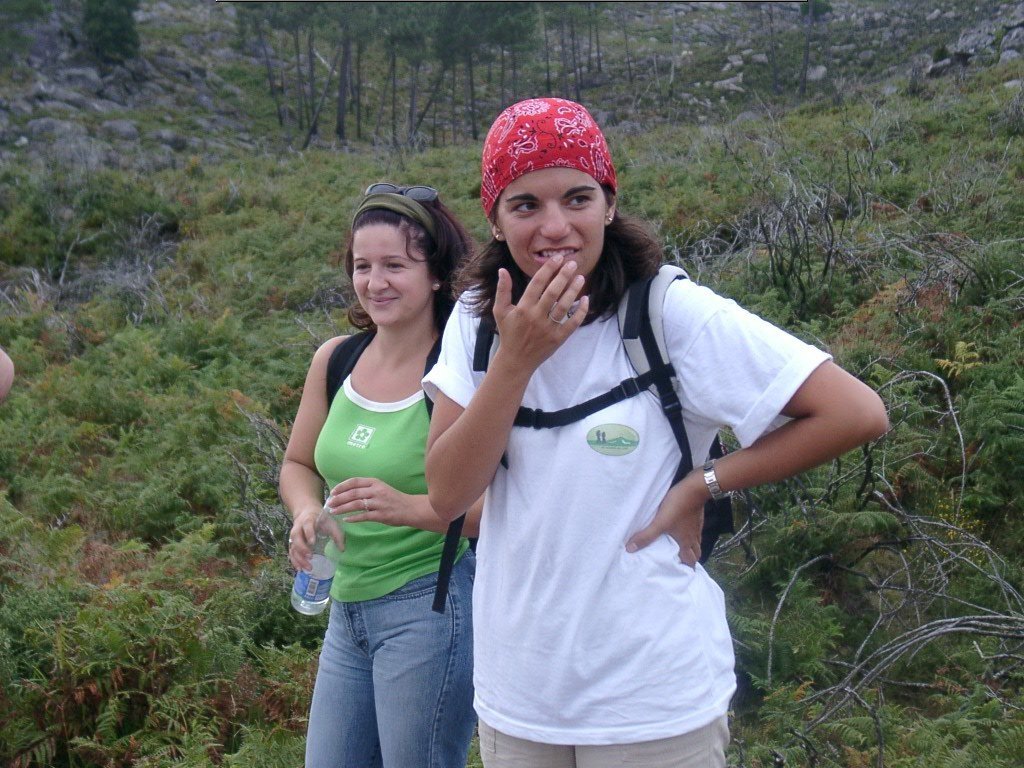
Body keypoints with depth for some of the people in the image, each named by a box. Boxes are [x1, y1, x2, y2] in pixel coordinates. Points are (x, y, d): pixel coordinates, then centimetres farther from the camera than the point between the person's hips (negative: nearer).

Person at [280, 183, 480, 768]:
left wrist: (410, 507, -30)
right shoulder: (334, 360, 3)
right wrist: (307, 513, -4)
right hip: (349, 606, 7)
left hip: (432, 606, -6)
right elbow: (299, 464, 16)